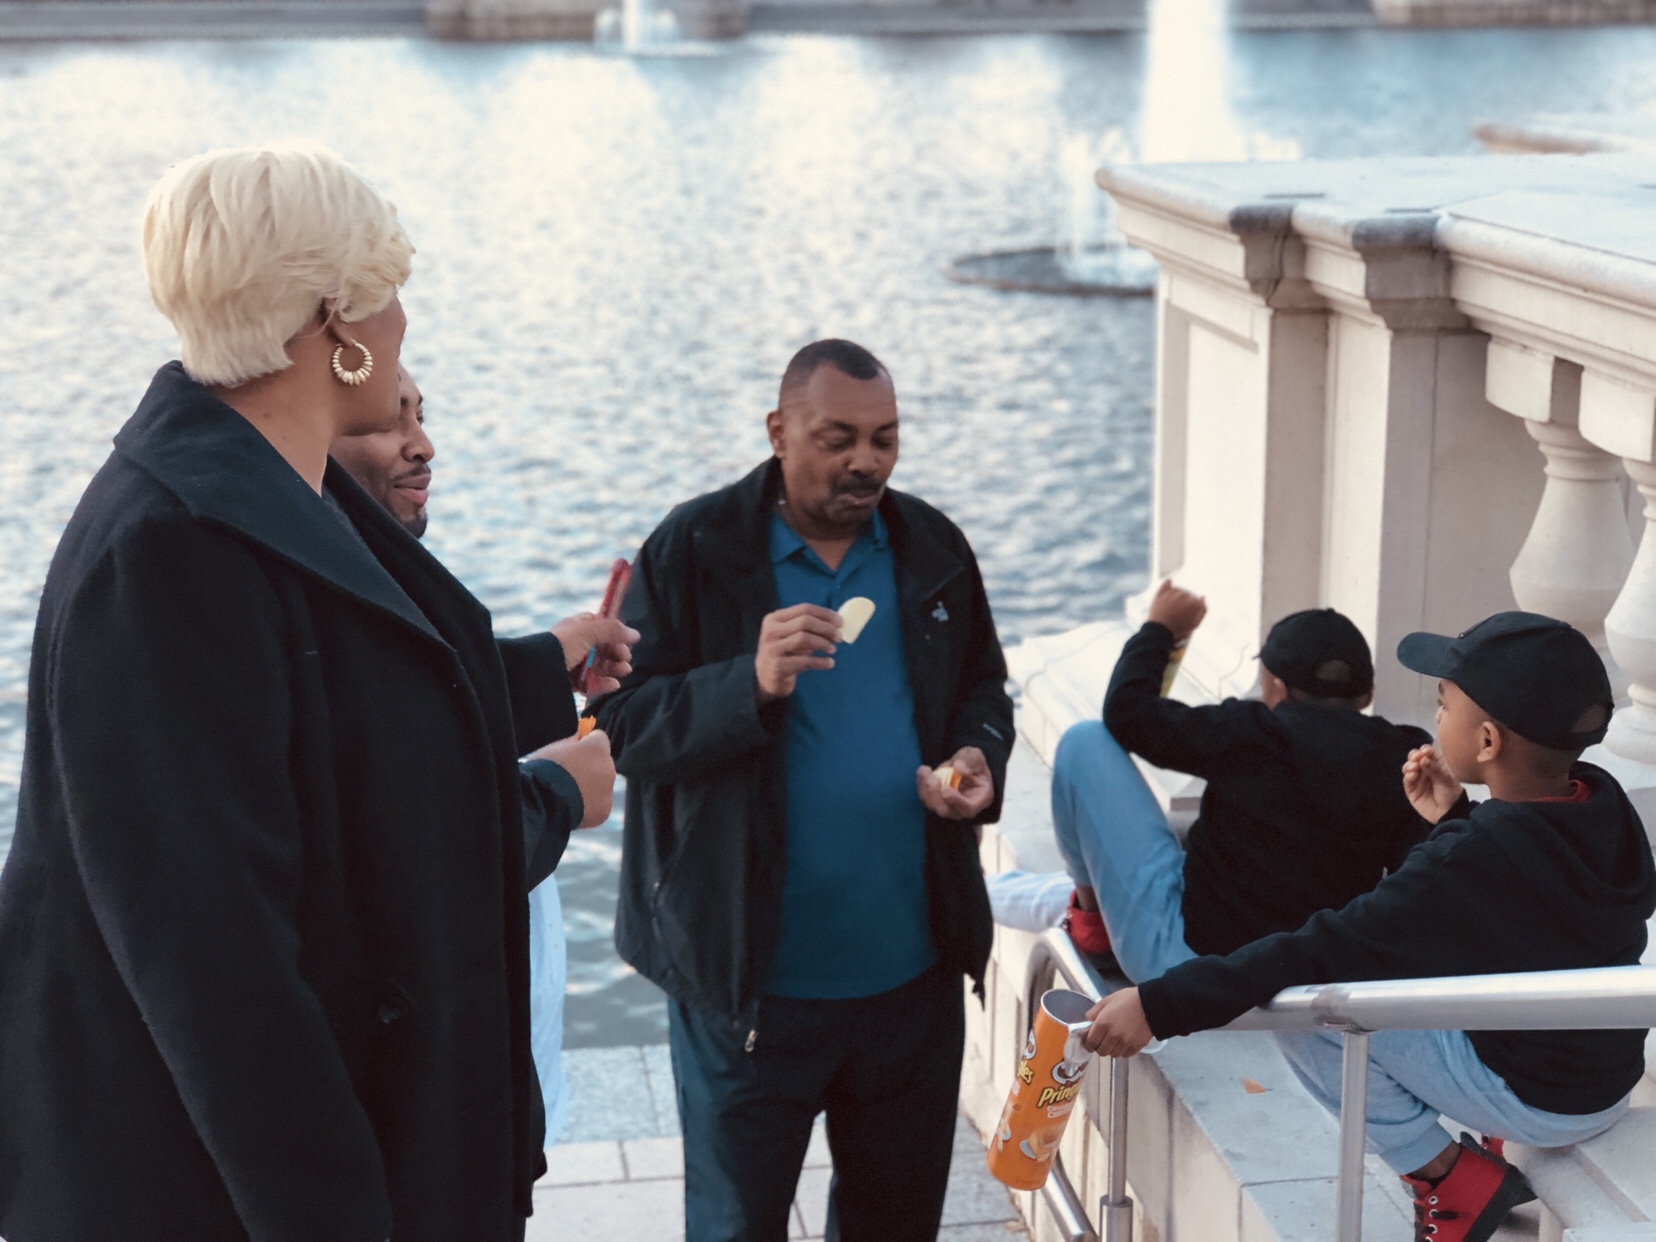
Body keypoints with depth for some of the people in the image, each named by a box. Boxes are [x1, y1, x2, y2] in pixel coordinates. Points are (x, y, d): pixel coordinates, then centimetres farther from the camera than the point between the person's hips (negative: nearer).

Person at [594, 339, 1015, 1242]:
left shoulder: (933, 548, 5)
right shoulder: (695, 550, -8)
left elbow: (983, 687, 17)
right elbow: (624, 724, -12)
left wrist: (979, 756, -6)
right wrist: (751, 685, -28)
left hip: (911, 972, 4)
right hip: (748, 975, -4)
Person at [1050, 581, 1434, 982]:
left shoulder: (1253, 734, -14)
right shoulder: (1408, 761, -6)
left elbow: (1127, 712, -3)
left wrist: (1159, 628, 13)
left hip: (1183, 953, -6)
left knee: (1085, 742, 1)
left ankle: (1091, 914, 19)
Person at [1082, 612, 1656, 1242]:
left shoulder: (1467, 863, -29)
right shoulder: (1605, 805, -6)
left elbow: (1328, 950, -29)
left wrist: (1161, 1004, -27)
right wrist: (1454, 822, 2)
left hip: (1533, 1100, -8)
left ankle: (1450, 1177, -1)